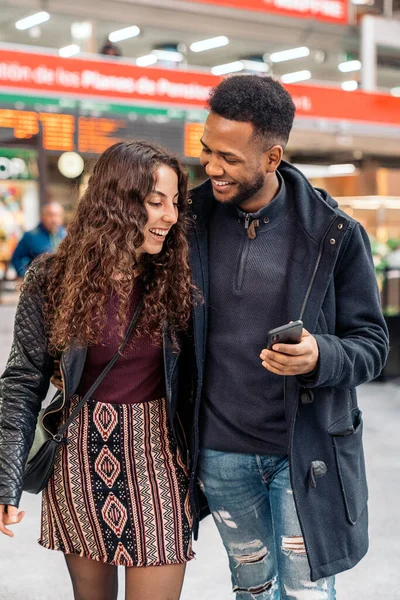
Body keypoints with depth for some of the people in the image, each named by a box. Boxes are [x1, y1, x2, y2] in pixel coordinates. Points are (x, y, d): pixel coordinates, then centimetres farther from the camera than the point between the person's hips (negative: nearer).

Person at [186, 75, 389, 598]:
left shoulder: (334, 235, -11)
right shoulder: (192, 219, -5)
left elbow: (371, 343, -5)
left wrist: (320, 357, -27)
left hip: (305, 451, -2)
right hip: (219, 451, 3)